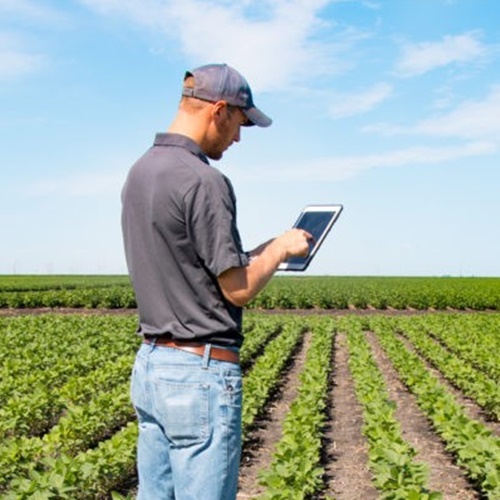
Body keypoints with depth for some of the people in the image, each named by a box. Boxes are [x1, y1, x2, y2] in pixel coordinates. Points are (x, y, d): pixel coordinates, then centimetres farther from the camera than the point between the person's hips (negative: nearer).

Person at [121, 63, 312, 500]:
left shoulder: (139, 173, 10)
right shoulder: (204, 181, -18)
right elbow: (238, 289, -15)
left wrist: (260, 253, 15)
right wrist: (281, 248, 2)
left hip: (149, 364, 9)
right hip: (202, 371, -9)